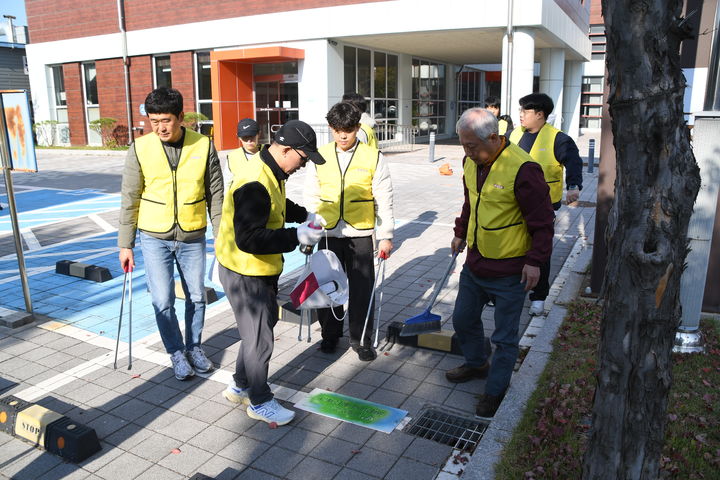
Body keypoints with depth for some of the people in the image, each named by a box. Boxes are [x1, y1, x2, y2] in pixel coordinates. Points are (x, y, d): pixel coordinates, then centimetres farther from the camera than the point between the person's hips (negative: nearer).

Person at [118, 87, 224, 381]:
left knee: (196, 297, 11)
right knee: (163, 302, 0)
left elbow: (215, 195, 0)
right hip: (155, 238, 0)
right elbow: (129, 200, -1)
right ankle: (177, 353, 22)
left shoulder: (204, 146, -7)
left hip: (193, 237, 1)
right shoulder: (140, 149, -8)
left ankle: (194, 347, 34)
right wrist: (125, 244, -1)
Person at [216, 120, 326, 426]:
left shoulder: (271, 172, 4)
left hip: (262, 270, 10)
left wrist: (304, 216, 8)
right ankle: (259, 402, 26)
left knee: (262, 327, 23)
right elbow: (248, 239, -34)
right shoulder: (255, 185, -29)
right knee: (259, 339, 5)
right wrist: (296, 237, -33)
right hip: (244, 274, -10)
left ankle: (240, 386, 42)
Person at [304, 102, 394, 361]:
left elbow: (384, 200, -2)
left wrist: (385, 235, -4)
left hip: (361, 235, -2)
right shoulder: (320, 157, 2)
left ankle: (361, 339, 23)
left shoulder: (373, 157, -3)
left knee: (362, 289, 5)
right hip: (328, 233, 2)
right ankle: (330, 334, 31)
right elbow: (312, 198, 7)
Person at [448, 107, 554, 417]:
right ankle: (477, 364, 47)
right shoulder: (472, 163, 2)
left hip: (509, 272, -7)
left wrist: (535, 260, -16)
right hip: (475, 264, 8)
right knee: (463, 320, 22)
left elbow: (542, 220, -16)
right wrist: (461, 233, 21)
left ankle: (496, 391, 26)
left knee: (505, 337, 7)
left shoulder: (522, 169, -22)